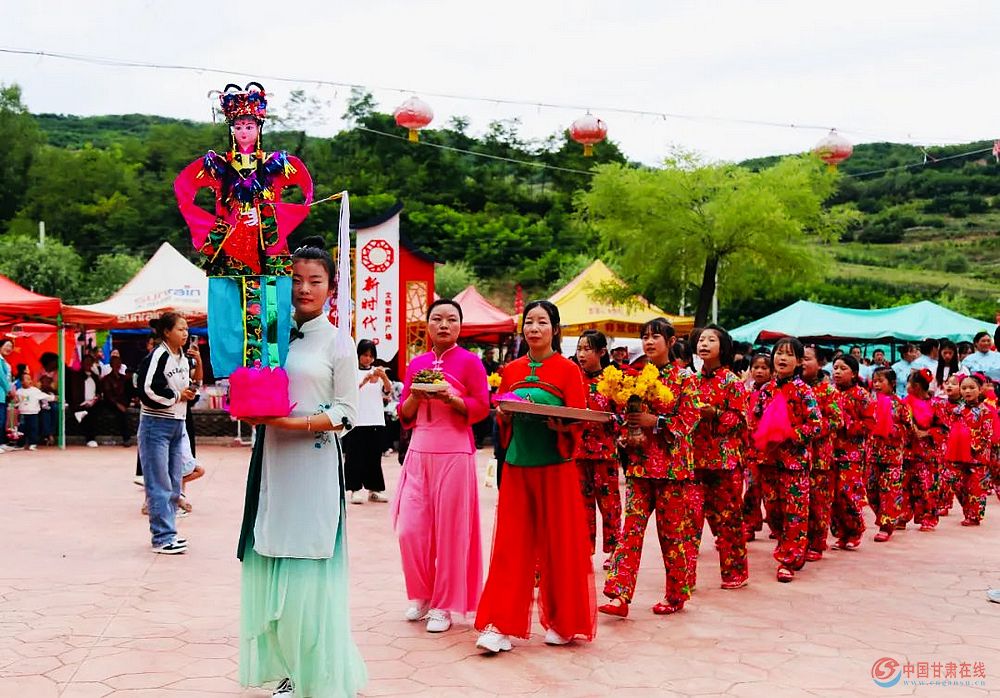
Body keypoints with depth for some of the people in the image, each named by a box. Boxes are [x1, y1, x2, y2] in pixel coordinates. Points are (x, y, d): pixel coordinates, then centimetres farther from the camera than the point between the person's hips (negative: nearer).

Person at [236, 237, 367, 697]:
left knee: (308, 569, -4)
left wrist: (298, 422, -17)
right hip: (270, 460, 4)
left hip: (314, 464, -4)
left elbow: (346, 412, -4)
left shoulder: (338, 342, 0)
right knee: (273, 567, 5)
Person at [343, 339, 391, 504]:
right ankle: (355, 489, 1)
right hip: (357, 421, -4)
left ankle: (374, 489, 14)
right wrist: (364, 381, -28)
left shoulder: (377, 371, 12)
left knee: (374, 457, 8)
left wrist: (384, 377, -19)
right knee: (356, 456, -3)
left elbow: (388, 391, 0)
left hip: (376, 420, 4)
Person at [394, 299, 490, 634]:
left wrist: (450, 398, -19)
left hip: (454, 453, -4)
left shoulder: (469, 362, -1)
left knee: (450, 530, 0)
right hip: (419, 452, 4)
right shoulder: (416, 363, 12)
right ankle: (421, 595, 21)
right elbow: (404, 415, 13)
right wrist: (415, 395, -6)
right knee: (410, 529, 1)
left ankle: (443, 606, 12)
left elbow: (482, 407, -6)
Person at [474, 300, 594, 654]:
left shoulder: (568, 370, -2)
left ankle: (563, 622, 17)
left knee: (558, 544, 3)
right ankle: (500, 625, 2)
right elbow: (501, 418, 14)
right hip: (517, 465, 3)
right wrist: (506, 414, -7)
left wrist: (558, 424, -25)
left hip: (555, 467, -3)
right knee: (511, 545, 1)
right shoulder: (511, 370, 10)